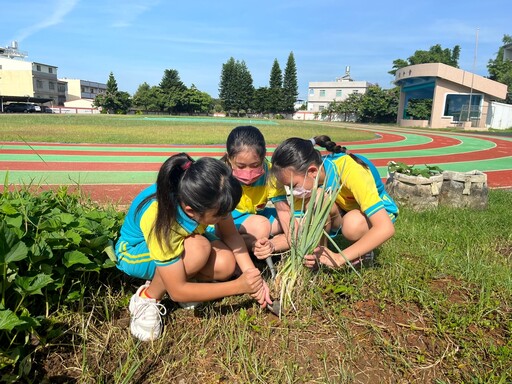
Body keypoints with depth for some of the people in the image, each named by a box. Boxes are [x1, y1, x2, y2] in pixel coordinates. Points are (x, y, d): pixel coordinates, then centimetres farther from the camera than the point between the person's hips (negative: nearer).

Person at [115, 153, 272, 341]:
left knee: (226, 264, -23)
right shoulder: (159, 221, -40)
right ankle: (147, 298, -12)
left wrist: (251, 273, -27)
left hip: (179, 241, 5)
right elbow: (178, 292, -33)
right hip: (135, 252, -5)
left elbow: (231, 235, -13)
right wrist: (238, 286, -33)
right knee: (199, 248, -36)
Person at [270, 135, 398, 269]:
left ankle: (364, 249, -4)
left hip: (380, 213, -4)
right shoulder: (307, 176, -19)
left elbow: (386, 228, -40)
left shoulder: (351, 171, -36)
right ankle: (320, 253, -6)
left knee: (352, 224, -38)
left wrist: (339, 258, -41)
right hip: (345, 210, 4)